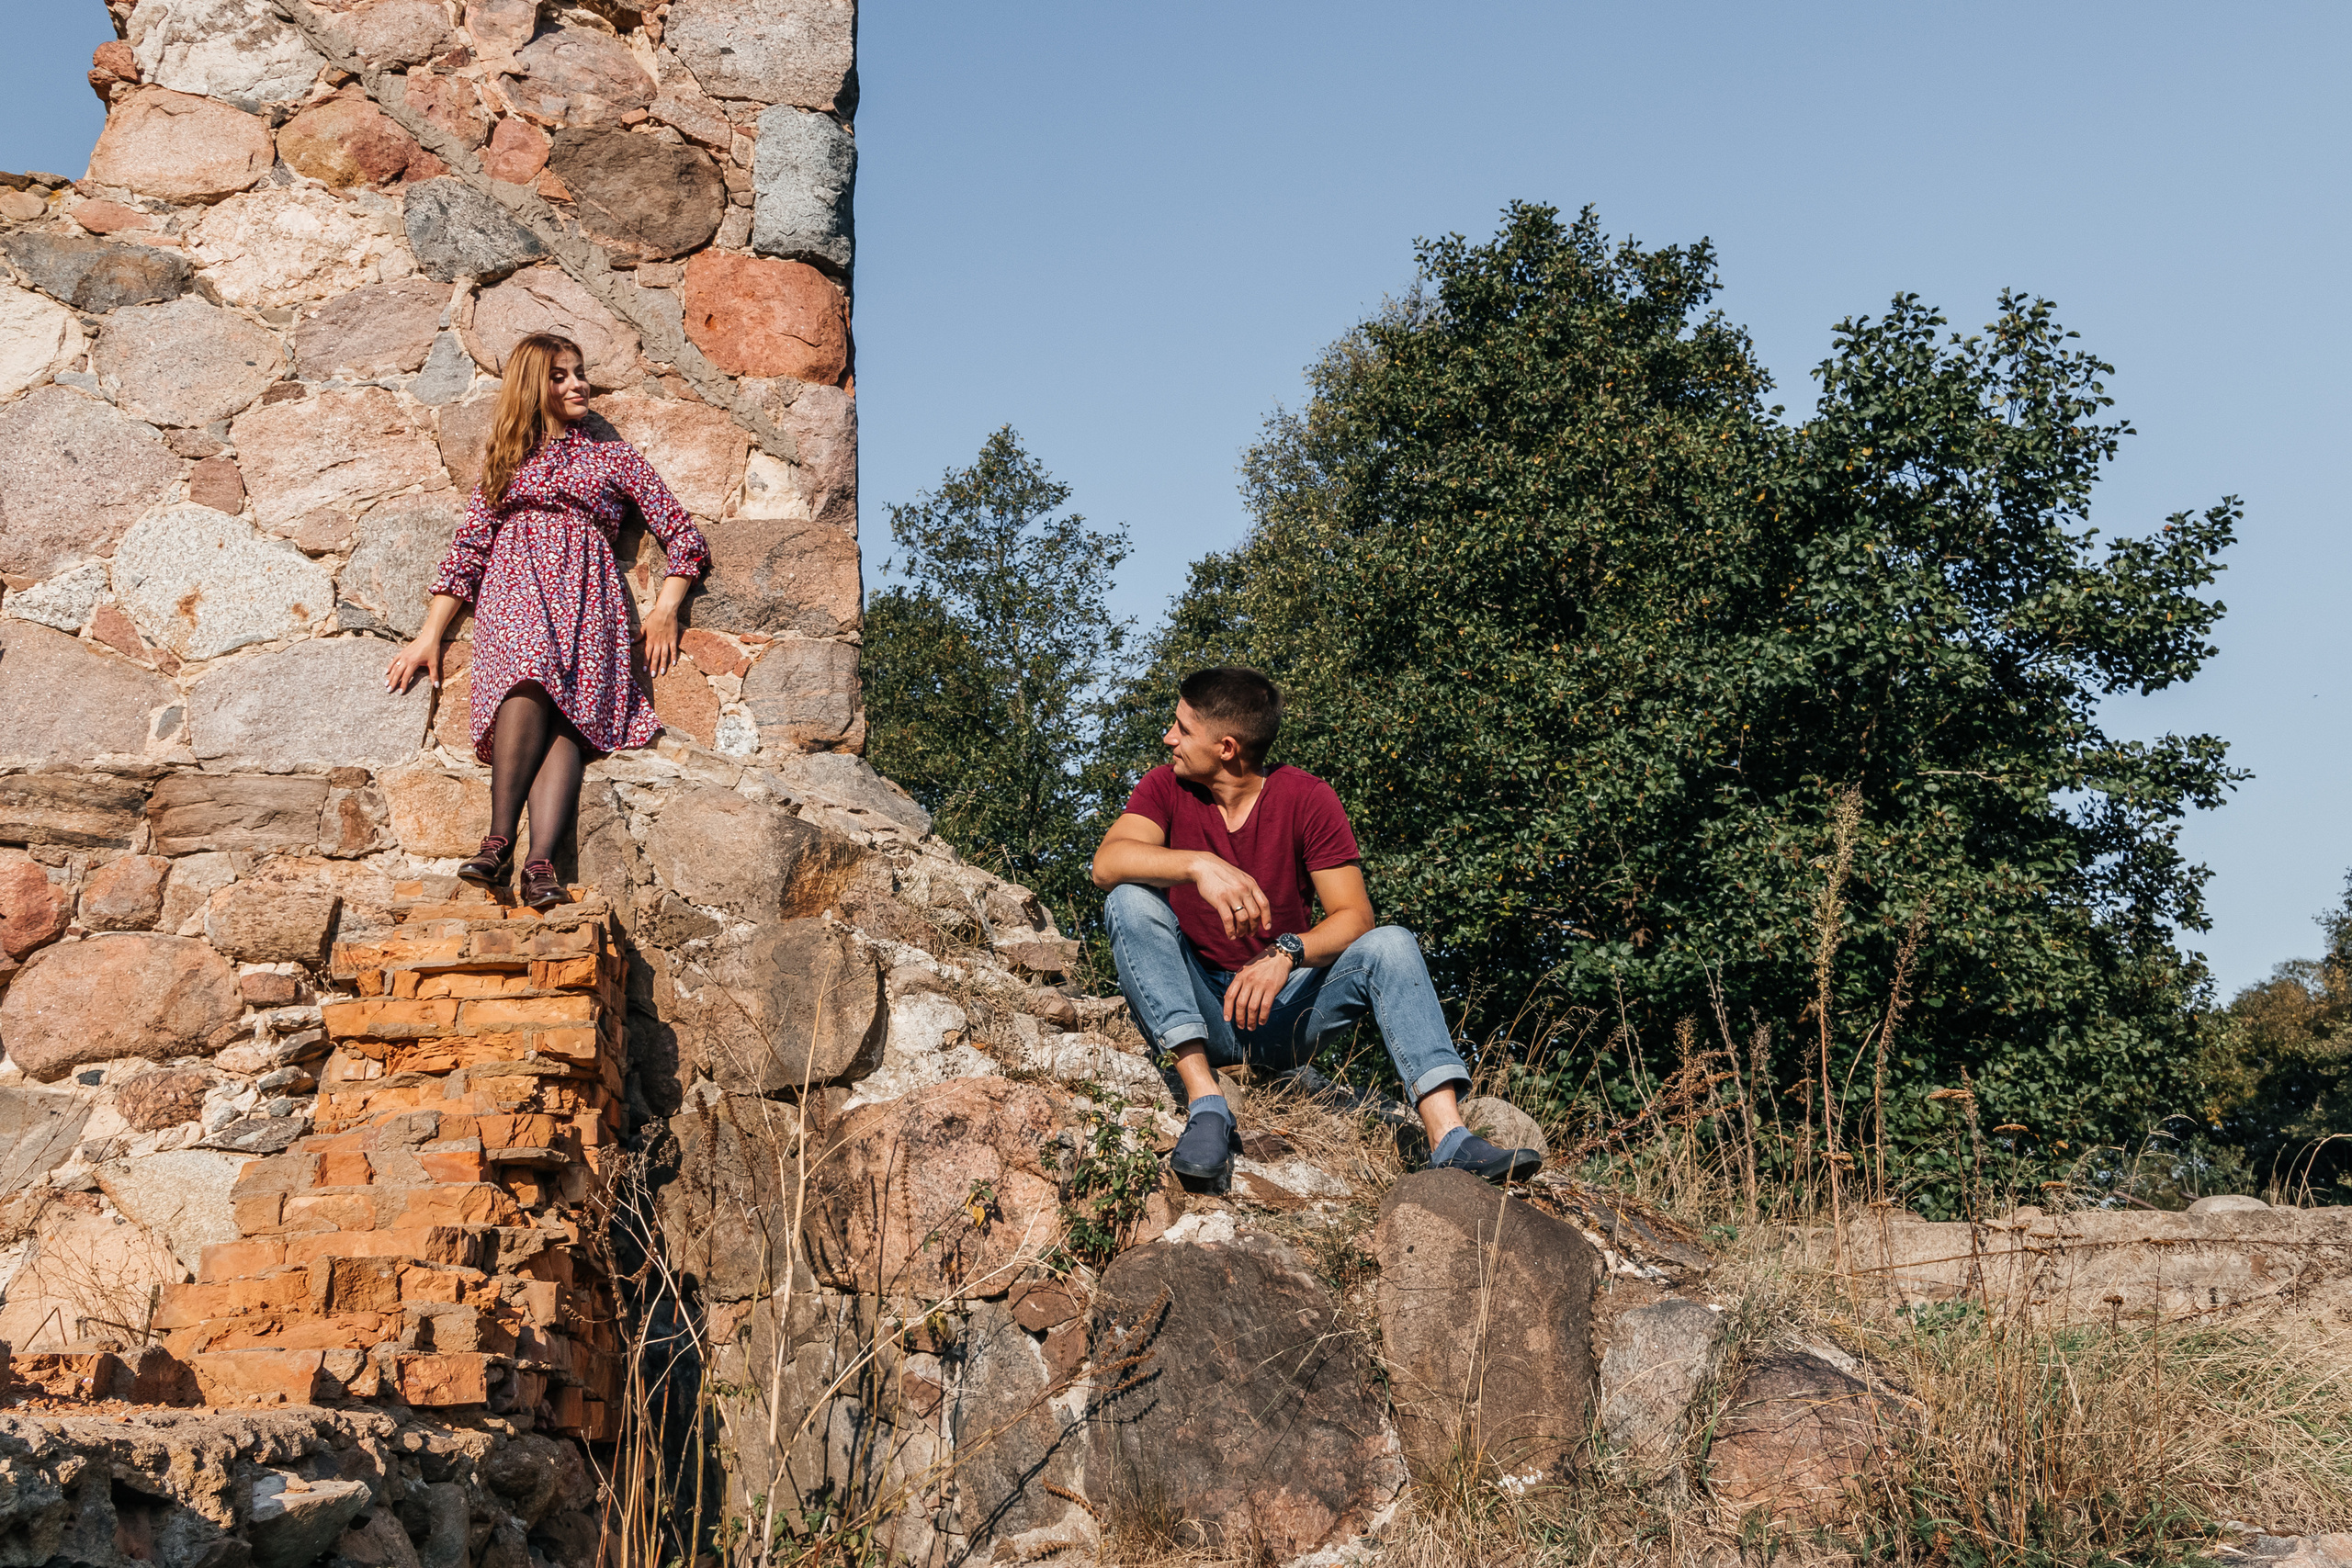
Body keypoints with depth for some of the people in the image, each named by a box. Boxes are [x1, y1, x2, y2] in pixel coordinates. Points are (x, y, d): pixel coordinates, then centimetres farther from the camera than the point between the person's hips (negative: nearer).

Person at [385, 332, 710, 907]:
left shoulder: (615, 457, 25)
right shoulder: (505, 462, 27)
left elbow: (684, 535, 19)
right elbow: (466, 551, 21)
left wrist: (666, 608, 3)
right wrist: (429, 636, 12)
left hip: (585, 591, 0)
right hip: (514, 588, 0)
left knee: (566, 714, -29)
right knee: (529, 677, -35)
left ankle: (540, 863, -44)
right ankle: (499, 839, -39)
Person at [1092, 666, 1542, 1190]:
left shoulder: (1307, 800, -5)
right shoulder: (1166, 787, -3)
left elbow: (1354, 917, -12)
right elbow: (1108, 862, -23)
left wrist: (1286, 954, -32)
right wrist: (1199, 865, -41)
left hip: (1280, 1010, 0)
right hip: (1192, 1016, 0)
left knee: (1390, 945, -21)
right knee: (1131, 901, -25)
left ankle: (1450, 1141, -38)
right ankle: (1206, 1104, -36)